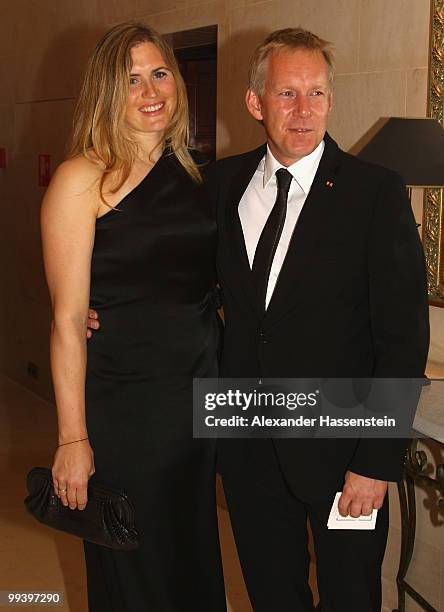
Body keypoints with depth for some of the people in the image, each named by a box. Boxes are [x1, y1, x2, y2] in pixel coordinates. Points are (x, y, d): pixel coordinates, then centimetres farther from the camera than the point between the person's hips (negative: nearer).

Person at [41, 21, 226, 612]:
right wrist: (72, 439, -15)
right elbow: (68, 318, -14)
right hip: (123, 401, -6)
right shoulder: (82, 178, -10)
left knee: (195, 552, 21)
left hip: (201, 389, 6)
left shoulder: (189, 171, 8)